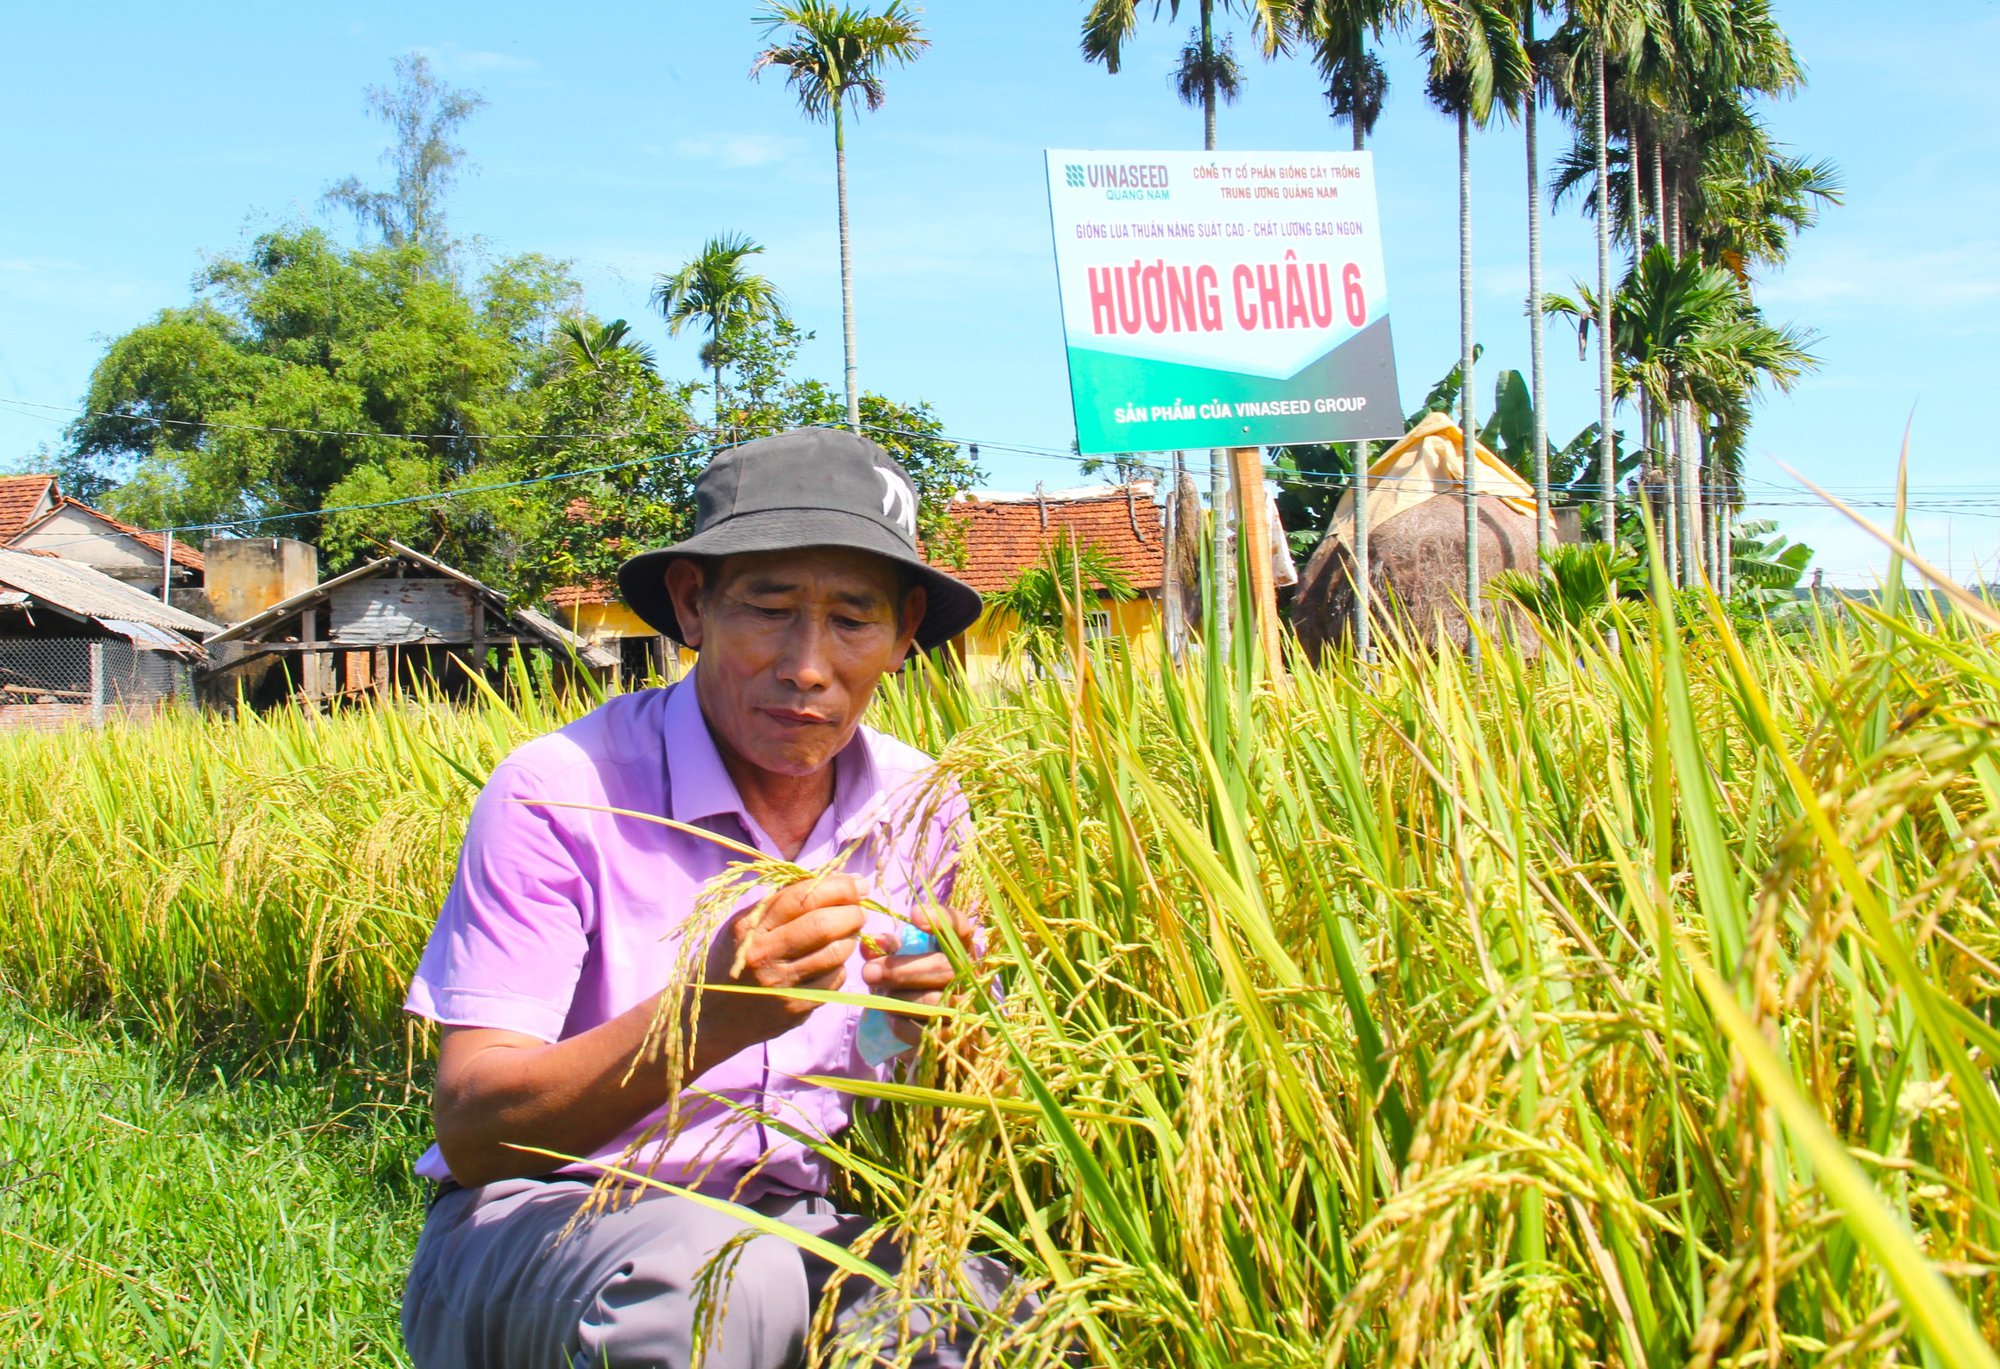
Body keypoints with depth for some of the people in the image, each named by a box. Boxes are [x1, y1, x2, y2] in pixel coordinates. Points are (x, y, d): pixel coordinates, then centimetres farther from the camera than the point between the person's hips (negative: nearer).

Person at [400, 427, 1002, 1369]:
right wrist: (708, 1019, -34)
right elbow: (468, 1131, -17)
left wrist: (936, 1024, -19)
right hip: (531, 1231, -3)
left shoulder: (917, 809, 2)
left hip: (783, 1229, 4)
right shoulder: (561, 792, -14)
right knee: (696, 1277, -37)